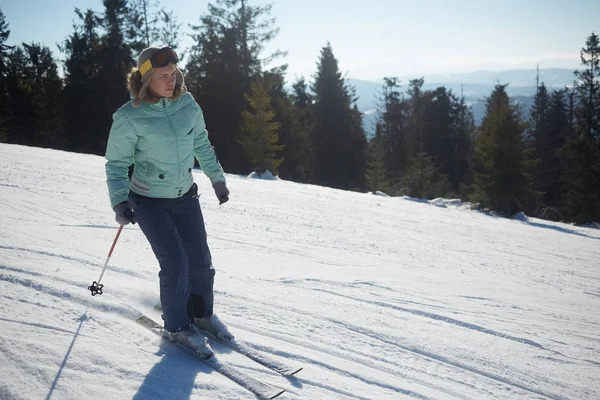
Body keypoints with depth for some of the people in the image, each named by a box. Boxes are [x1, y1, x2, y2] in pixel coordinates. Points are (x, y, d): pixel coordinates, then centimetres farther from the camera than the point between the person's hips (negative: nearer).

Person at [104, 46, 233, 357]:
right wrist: (119, 202, -20)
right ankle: (177, 326, 13)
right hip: (149, 201, -4)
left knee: (200, 258, 7)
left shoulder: (187, 105, -5)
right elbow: (117, 163, -9)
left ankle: (202, 313, 32)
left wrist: (217, 178, 14)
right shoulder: (129, 118, -18)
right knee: (175, 262, -10)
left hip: (185, 195, 5)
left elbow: (202, 145, 10)